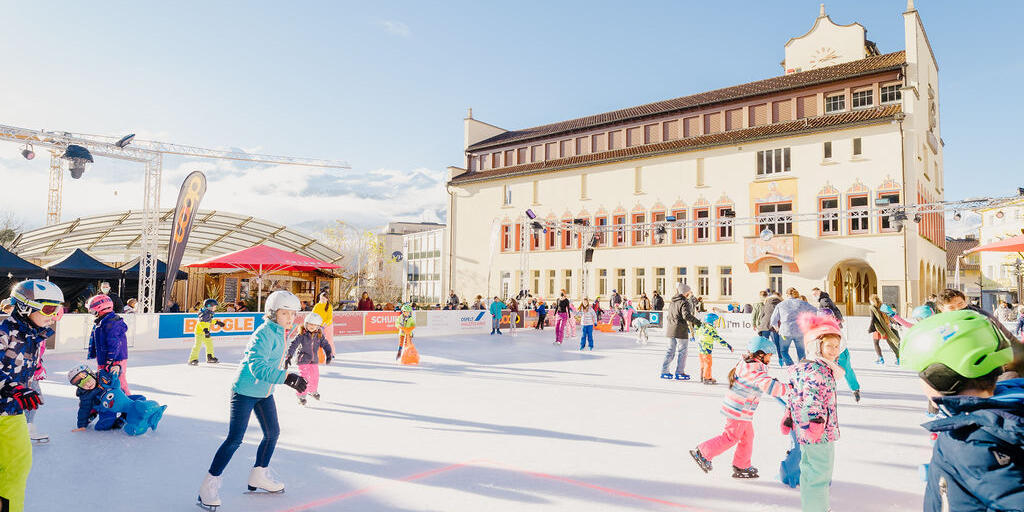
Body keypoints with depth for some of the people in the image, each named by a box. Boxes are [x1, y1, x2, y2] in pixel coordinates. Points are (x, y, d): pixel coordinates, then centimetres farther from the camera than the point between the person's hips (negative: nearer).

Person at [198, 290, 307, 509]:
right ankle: (210, 484, 8)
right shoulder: (264, 333, -23)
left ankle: (259, 476, 32)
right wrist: (286, 377, -43)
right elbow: (257, 366, -35)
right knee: (235, 438, -7)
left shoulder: (279, 332, 4)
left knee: (273, 433, 15)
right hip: (245, 391, -9)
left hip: (264, 393, 9)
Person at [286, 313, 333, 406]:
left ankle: (312, 391, 41)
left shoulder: (319, 335, -2)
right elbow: (293, 345, -20)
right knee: (304, 378, -8)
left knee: (315, 377, 15)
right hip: (303, 360, -5)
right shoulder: (301, 335, -15)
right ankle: (301, 395, 10)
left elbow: (325, 345, 2)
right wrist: (288, 356, -29)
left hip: (314, 360, 5)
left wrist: (329, 355, -12)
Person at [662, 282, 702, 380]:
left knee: (670, 350, 13)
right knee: (682, 351, 3)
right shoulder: (684, 302, -13)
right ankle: (679, 373, 6)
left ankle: (664, 371, 13)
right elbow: (686, 315, -24)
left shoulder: (672, 302, 13)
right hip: (680, 330, -8)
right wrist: (696, 321, -16)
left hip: (670, 329, 8)